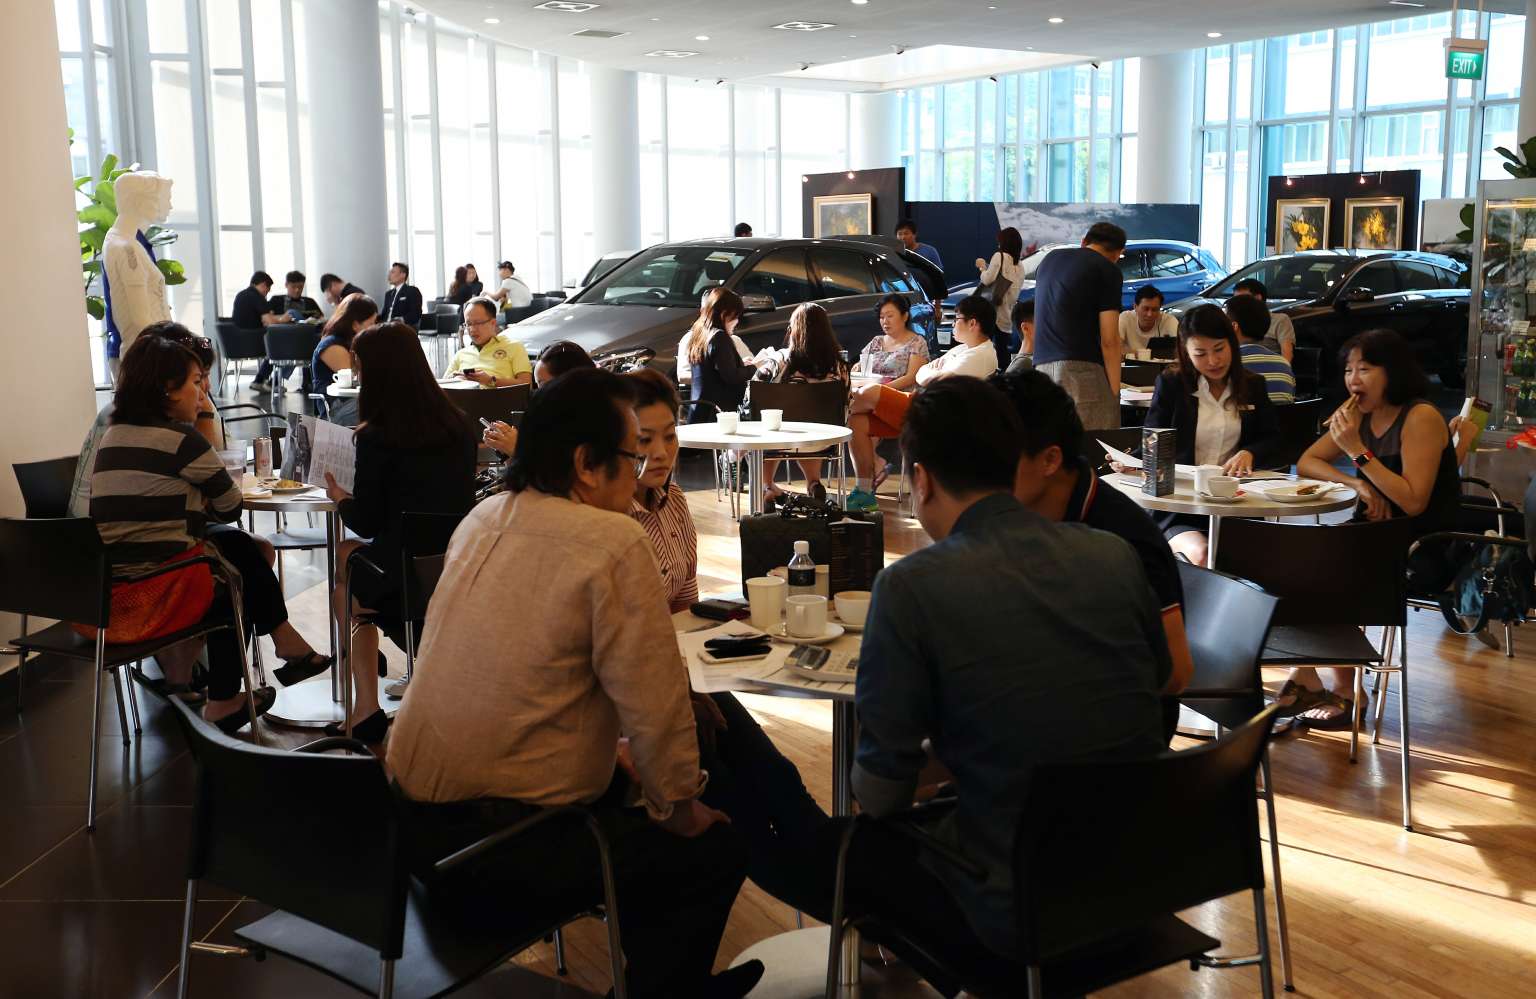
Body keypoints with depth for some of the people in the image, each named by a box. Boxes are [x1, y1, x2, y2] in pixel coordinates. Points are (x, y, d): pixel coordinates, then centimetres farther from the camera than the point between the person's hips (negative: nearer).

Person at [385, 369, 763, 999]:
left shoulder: (481, 521, 7)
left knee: (619, 784, 31)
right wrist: (678, 808, -2)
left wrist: (610, 753, 22)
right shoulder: (613, 544, -19)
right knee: (718, 848, 10)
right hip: (499, 854, -8)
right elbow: (653, 702, -19)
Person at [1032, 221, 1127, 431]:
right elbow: (1109, 341, -9)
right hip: (1082, 368, -6)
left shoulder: (1050, 258, 18)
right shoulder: (1108, 271, -1)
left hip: (1042, 365, 6)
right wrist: (1115, 393, -7)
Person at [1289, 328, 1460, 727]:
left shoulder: (1421, 417, -17)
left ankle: (1344, 691, -8)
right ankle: (1305, 680, -12)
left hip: (1422, 549, -7)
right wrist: (1357, 484, -10)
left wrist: (1358, 451, -27)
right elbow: (1306, 462, 8)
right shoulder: (1359, 414, 6)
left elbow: (1413, 503, -23)